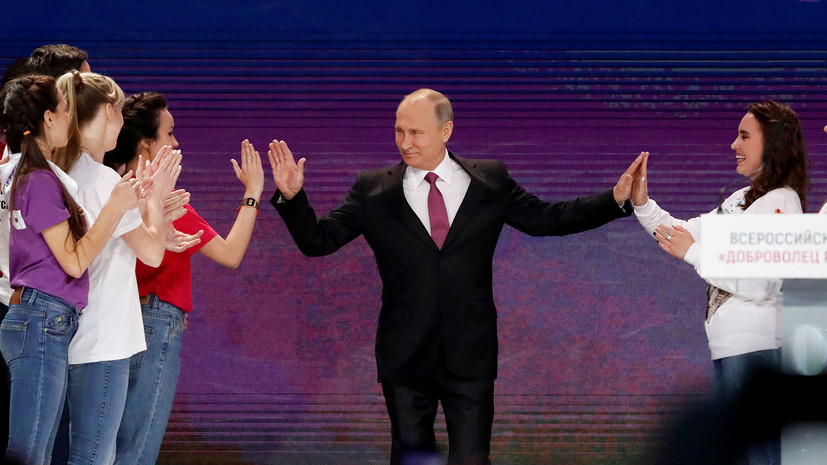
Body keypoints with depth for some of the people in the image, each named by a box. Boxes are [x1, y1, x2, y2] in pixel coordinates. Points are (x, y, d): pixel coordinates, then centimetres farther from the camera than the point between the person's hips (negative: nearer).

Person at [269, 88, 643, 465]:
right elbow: (317, 240, 1)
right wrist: (292, 196, -16)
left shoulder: (491, 181, 4)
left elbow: (549, 220, 8)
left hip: (470, 358, 0)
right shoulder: (373, 191, 2)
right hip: (405, 360, 0)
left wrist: (617, 199, -2)